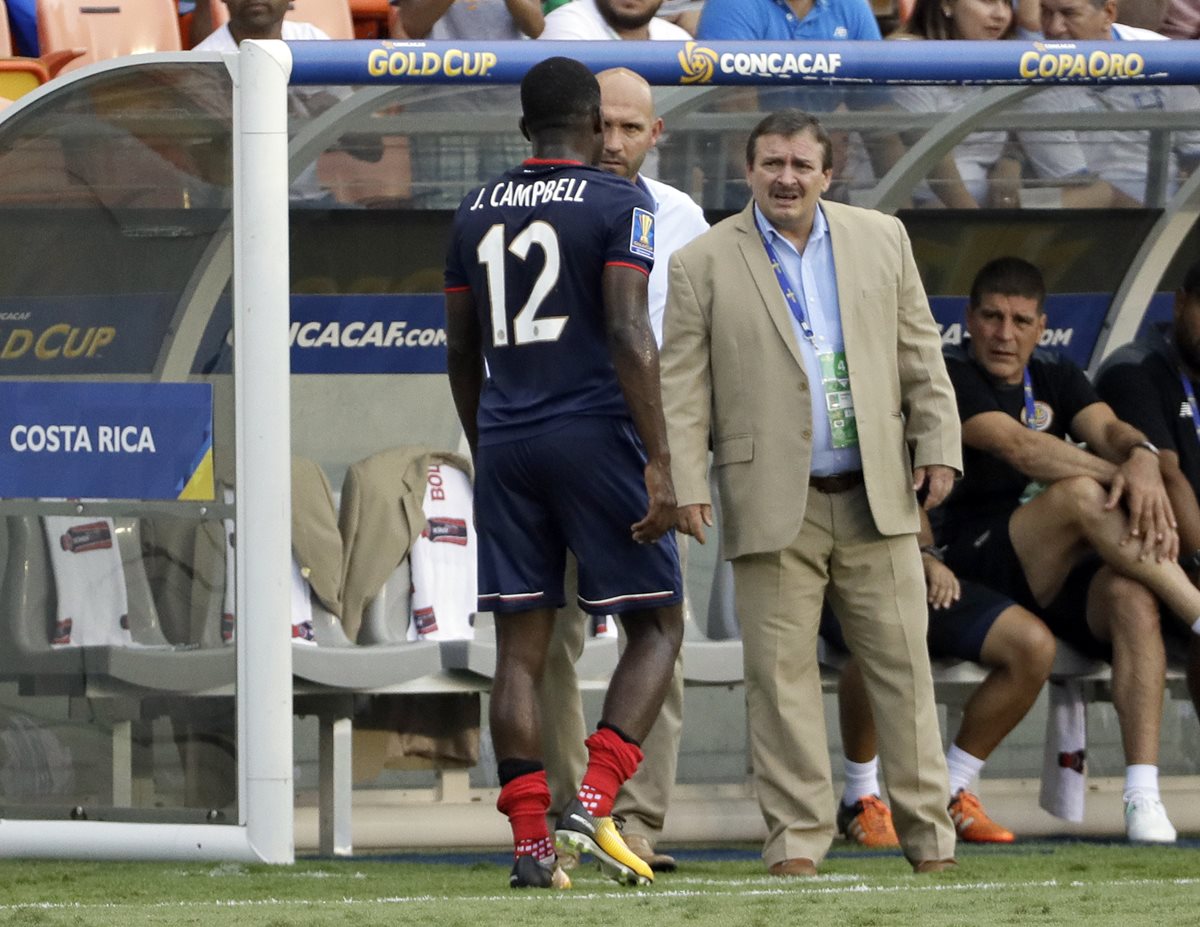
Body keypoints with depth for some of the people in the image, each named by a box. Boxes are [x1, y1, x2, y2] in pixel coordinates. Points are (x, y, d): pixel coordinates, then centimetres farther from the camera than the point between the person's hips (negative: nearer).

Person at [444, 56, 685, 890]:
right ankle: (593, 804, -10)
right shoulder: (618, 204, -5)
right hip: (597, 437, -5)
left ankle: (530, 844, 0)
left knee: (521, 648, 5)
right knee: (657, 628, 6)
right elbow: (630, 336, -15)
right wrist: (659, 462, -15)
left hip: (506, 445, 5)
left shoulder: (476, 214, 12)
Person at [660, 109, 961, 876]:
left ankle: (929, 833, 10)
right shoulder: (704, 264, 2)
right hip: (773, 508, -2)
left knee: (902, 662, 3)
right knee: (782, 673, -2)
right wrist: (686, 485, -9)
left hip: (877, 497, 2)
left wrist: (939, 446, 4)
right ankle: (797, 839, 3)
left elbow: (920, 352, 12)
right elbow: (683, 389, -1)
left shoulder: (881, 239, 10)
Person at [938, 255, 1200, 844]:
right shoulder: (950, 376, -2)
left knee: (1133, 597, -30)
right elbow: (1017, 447, -19)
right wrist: (1119, 478, -27)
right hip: (976, 566, -5)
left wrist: (1143, 462, -28)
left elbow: (1110, 430, -2)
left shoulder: (1055, 379, 17)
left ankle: (1143, 800, -38)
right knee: (1081, 491, -32)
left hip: (1062, 576, 5)